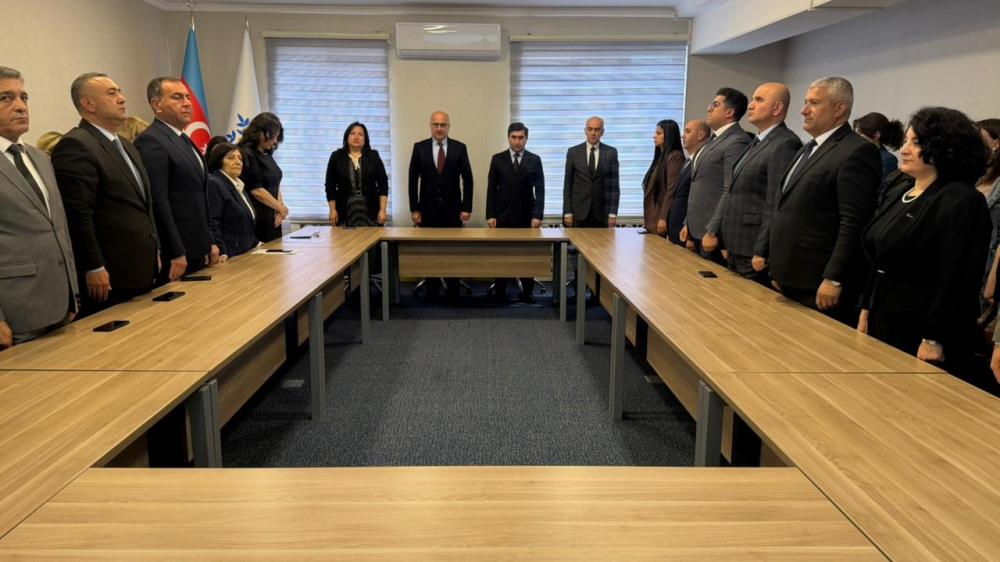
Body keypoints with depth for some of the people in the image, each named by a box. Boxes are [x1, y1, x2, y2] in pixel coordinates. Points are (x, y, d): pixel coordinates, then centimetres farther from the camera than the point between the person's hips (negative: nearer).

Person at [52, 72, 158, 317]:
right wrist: (94, 269, -18)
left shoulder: (126, 146, 18)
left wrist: (155, 252, 19)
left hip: (141, 270, 9)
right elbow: (79, 215, -17)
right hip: (109, 277, -8)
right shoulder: (75, 146, -12)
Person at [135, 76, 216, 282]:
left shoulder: (184, 140, 17)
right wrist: (176, 254, -19)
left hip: (197, 252, 9)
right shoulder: (151, 142, -13)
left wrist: (209, 243, 18)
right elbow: (158, 202, -18)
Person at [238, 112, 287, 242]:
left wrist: (280, 209, -1)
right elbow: (256, 190, -16)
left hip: (272, 219, 8)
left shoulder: (267, 154, 12)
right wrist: (282, 208, -9)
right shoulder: (247, 155, -13)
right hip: (257, 221, -8)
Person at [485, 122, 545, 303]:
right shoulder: (497, 159, 4)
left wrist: (537, 215, -10)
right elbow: (491, 189, 3)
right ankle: (500, 292, 13)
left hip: (526, 216, 0)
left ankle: (527, 292, 10)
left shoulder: (534, 160, 3)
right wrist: (490, 215, -5)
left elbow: (540, 189, 0)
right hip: (502, 215, 0)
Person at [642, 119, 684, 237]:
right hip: (653, 216, 8)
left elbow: (672, 190, -16)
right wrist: (646, 218, 12)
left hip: (661, 216, -8)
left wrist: (663, 218, -20)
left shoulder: (675, 156, -9)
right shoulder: (660, 156, 17)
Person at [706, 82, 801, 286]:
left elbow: (776, 206, -19)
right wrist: (728, 244, 13)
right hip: (736, 252, 9)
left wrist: (761, 253, -19)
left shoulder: (785, 144, -13)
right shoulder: (756, 142, 17)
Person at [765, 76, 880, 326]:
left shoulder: (857, 151, -12)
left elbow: (854, 224, -18)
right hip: (791, 279, 9)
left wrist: (833, 279, -20)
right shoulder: (809, 149, 17)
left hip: (819, 285, -8)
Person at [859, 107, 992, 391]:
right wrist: (866, 310, 13)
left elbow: (957, 279, -19)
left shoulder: (961, 201, -14)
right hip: (884, 321, 8)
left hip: (920, 327, -8)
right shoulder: (896, 197, 11)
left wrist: (934, 341, -21)